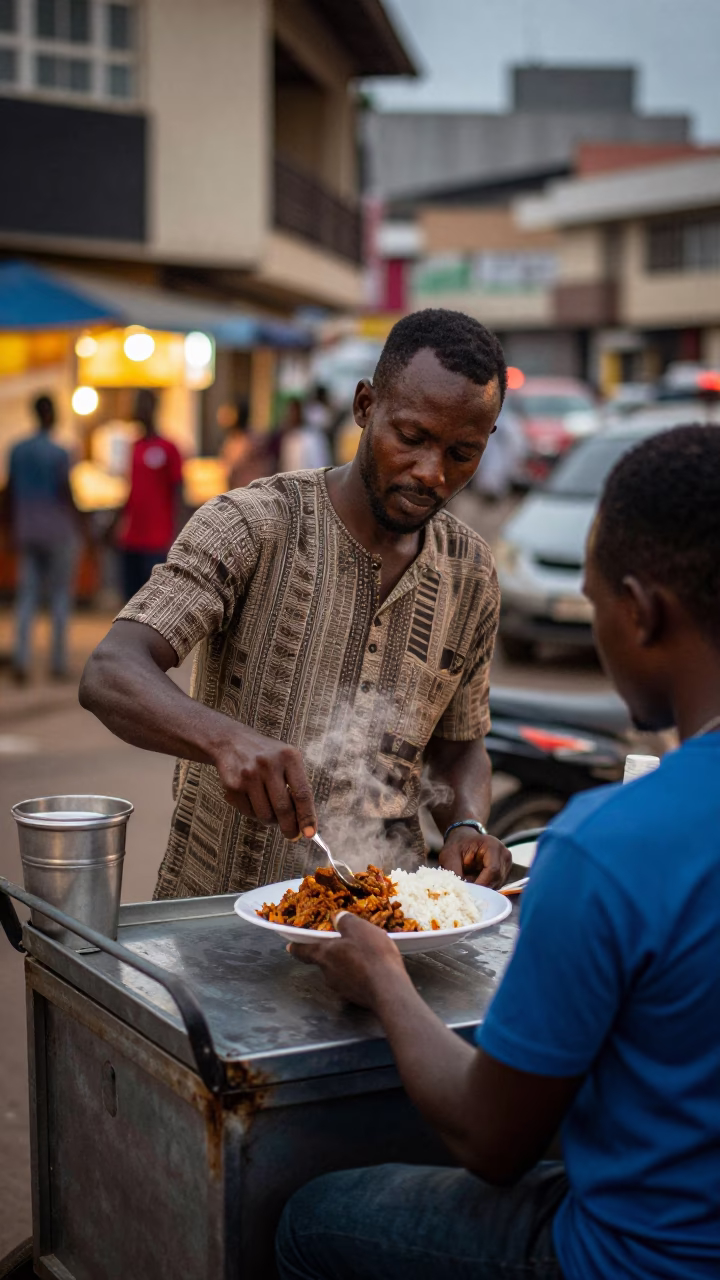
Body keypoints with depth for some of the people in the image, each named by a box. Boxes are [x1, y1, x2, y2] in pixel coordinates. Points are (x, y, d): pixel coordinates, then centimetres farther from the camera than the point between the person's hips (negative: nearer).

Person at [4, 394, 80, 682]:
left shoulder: (17, 451, 5)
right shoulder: (58, 454, -11)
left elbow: (10, 493, 8)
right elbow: (66, 495, -11)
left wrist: (14, 529, 17)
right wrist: (77, 529, 0)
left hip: (27, 532, 4)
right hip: (57, 531, -4)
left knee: (26, 597, 6)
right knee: (60, 596, 6)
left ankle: (21, 659, -7)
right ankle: (58, 662, 8)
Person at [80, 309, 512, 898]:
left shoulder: (471, 573, 8)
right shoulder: (250, 524, -9)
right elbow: (110, 675, -19)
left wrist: (467, 827, -3)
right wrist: (226, 738, -38)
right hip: (217, 908, -3)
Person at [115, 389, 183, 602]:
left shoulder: (167, 449, -5)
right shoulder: (132, 448, 13)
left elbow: (176, 494, -5)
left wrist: (171, 534, -11)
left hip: (156, 542, -6)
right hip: (130, 539, 6)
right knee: (132, 597, 8)